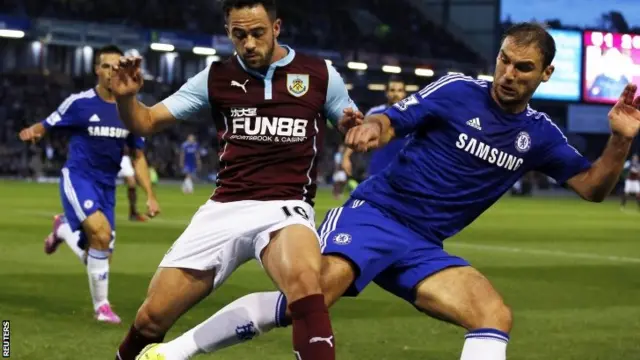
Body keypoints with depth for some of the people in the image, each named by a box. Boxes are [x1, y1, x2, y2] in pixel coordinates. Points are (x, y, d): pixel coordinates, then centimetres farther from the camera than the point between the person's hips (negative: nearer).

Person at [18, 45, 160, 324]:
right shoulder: (79, 103, -7)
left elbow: (138, 157, 13)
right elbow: (45, 126, -6)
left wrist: (150, 195, 5)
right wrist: (32, 132, -32)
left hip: (106, 186, 5)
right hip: (78, 177, -5)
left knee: (99, 255, 4)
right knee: (102, 234, -29)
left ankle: (64, 229, 36)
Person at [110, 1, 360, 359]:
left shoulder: (320, 74, 3)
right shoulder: (216, 77, 7)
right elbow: (146, 123, 8)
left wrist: (355, 126, -12)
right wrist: (127, 97, -15)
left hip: (285, 208, -2)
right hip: (224, 210, 3)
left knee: (304, 281, -38)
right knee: (152, 317, 0)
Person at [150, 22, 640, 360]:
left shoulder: (539, 134, 9)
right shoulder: (458, 91, -4)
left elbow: (593, 187, 13)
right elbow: (390, 122, -5)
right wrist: (370, 130, -29)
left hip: (423, 247, 5)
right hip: (374, 212, -5)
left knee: (496, 316, -18)